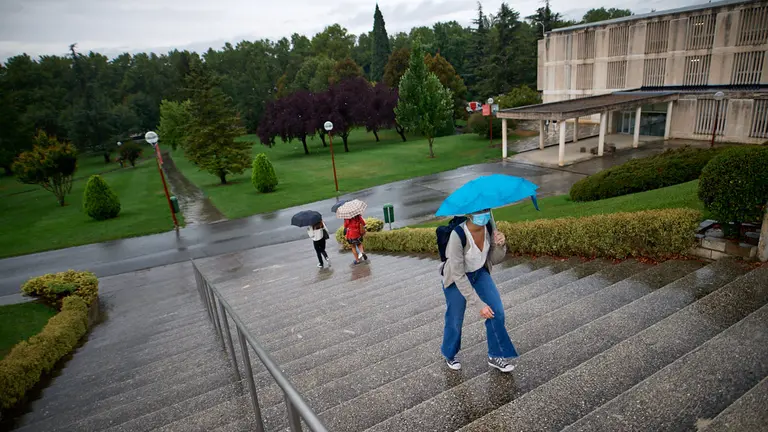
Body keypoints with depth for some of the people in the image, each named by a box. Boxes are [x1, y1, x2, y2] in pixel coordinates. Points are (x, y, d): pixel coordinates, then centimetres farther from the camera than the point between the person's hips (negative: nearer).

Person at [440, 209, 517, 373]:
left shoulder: (488, 226, -19)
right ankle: (449, 355, 39)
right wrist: (478, 304, -28)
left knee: (497, 312, -3)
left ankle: (495, 356, 18)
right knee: (455, 320, 9)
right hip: (456, 279, -5)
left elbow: (494, 260, -7)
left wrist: (500, 245, -29)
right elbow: (459, 276, -30)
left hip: (480, 273, 5)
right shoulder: (457, 236, -36)